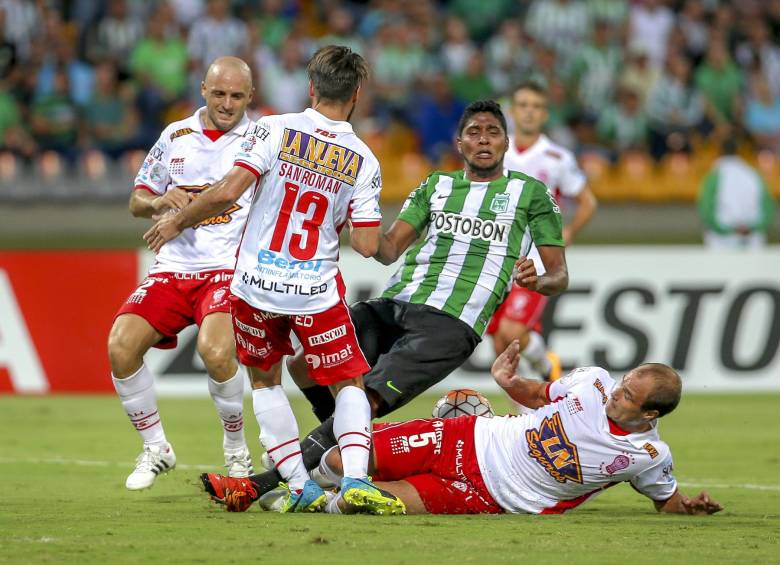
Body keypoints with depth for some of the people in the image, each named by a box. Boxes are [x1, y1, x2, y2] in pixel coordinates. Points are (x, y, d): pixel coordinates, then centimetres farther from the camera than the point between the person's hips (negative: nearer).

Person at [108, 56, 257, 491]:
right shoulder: (176, 136, 12)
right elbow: (138, 201, 19)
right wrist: (159, 202, -4)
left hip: (230, 271, -4)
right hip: (173, 268, 4)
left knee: (216, 350, -31)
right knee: (121, 346, -16)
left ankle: (237, 452, -6)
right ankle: (156, 448, 5)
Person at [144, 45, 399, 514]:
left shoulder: (276, 130, -8)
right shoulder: (363, 161, -3)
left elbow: (227, 193, -15)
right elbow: (367, 246, -6)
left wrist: (177, 222, 0)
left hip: (257, 283, 0)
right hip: (317, 290, 0)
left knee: (265, 380, 20)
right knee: (348, 384, 14)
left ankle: (301, 487, 13)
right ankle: (356, 478, -9)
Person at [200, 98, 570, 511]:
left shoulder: (530, 193, 12)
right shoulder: (436, 186, 23)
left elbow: (559, 275, 11)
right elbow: (388, 249, 13)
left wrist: (538, 281, -13)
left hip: (449, 326, -5)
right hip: (393, 305, 5)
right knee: (304, 364, -12)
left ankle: (262, 484, -23)